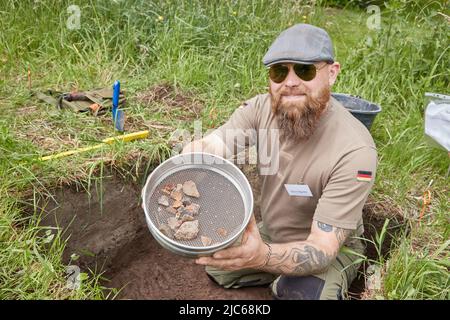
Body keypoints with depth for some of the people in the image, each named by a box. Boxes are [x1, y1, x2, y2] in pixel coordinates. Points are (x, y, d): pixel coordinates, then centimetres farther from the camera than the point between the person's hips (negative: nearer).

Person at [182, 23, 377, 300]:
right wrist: (197, 154, -53)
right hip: (270, 233, 5)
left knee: (302, 293, -32)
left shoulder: (354, 151, -34)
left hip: (332, 249, -4)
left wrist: (263, 257, -54)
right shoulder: (263, 107, -18)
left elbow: (322, 249, -34)